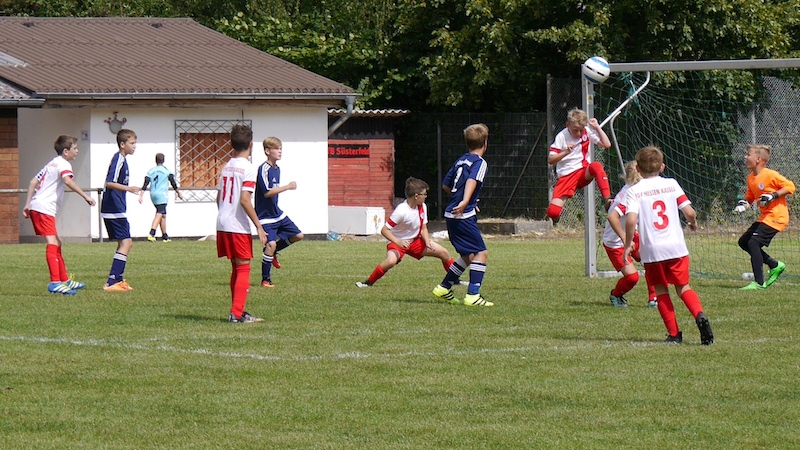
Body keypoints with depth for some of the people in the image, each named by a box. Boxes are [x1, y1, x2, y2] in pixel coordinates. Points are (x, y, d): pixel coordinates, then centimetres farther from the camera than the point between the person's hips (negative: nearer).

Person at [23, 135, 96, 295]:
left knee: (57, 243, 18)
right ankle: (55, 283, -30)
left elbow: (33, 182, 24)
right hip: (45, 208, -10)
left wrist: (27, 204, 24)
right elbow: (67, 180, -28)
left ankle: (65, 281, 26)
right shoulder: (63, 164, -7)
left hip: (36, 207, 10)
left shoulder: (52, 164, 23)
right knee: (52, 243, -19)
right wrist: (85, 196, -31)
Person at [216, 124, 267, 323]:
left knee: (236, 268, 16)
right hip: (239, 226, -7)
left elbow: (219, 198, 14)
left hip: (222, 224, 7)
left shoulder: (226, 167, 11)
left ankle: (238, 312, 19)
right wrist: (258, 226, -16)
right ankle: (237, 314, -8)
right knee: (243, 269, -2)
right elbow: (245, 200, -19)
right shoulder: (248, 168, -11)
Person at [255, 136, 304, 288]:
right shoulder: (264, 169, -18)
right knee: (271, 244, -19)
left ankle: (272, 252, 25)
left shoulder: (277, 169, 10)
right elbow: (267, 192, -27)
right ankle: (265, 280, -7)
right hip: (265, 216, -9)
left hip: (277, 213, 9)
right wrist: (287, 187, -28)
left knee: (297, 235, 8)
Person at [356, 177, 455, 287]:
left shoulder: (422, 207, -7)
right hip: (398, 242, -7)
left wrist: (428, 242, -16)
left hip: (416, 241, 7)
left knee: (444, 253, 2)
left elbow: (423, 228, 2)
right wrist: (398, 242, -40)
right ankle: (369, 282, -18)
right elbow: (384, 230, -27)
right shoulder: (401, 211, -29)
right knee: (391, 261, -37)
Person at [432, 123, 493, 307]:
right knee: (481, 252, -8)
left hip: (451, 215, 9)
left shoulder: (461, 161, 17)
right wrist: (465, 202, -37)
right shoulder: (480, 162, -7)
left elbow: (446, 185, 25)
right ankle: (473, 295, -15)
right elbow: (472, 181, -25)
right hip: (464, 215, -9)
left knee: (468, 256, 19)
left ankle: (443, 288, 23)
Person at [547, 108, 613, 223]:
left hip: (584, 173, 1)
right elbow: (550, 160, -8)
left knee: (596, 166, -36)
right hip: (566, 176, -1)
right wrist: (566, 152, -24)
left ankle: (607, 200, -37)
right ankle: (556, 217, 21)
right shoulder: (561, 137, -6)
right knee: (553, 212, -18)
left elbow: (607, 144, -2)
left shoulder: (587, 132, 2)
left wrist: (597, 127, -7)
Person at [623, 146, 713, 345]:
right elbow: (689, 212, 0)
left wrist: (628, 244, -4)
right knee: (683, 286, 11)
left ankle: (674, 333, 10)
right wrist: (693, 223, 22)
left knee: (661, 290, 13)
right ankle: (699, 315, -16)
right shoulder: (671, 184, 4)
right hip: (676, 246, 2)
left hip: (652, 250, -2)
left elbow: (631, 220, -16)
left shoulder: (634, 191, -3)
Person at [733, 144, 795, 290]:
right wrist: (744, 202, 2)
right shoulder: (751, 178, 9)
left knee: (753, 242, -18)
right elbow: (751, 195, 23)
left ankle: (759, 282, -15)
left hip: (776, 216, -10)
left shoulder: (770, 175, -16)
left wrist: (773, 196, -23)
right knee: (743, 242, 10)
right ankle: (775, 265, 17)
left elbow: (790, 186, -14)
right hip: (765, 216, 10)